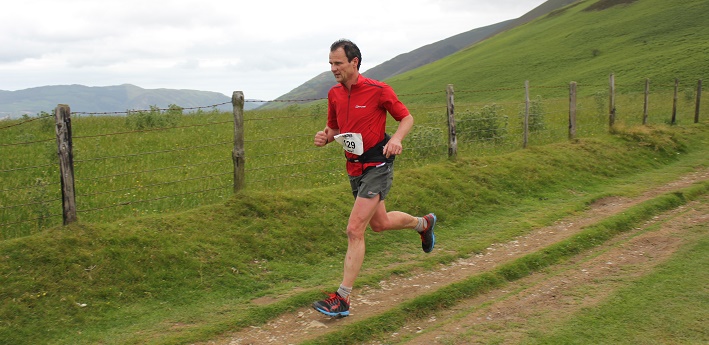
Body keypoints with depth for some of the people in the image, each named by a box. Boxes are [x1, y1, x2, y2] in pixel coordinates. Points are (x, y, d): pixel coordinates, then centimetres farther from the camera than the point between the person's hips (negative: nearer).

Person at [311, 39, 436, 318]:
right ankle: (423, 223, 51)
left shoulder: (379, 90, -13)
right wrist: (325, 137, -5)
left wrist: (396, 138, -24)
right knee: (379, 224, 22)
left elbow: (406, 118, -4)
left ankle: (342, 299, -9)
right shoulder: (334, 94, 4)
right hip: (354, 168, 8)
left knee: (354, 230, -14)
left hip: (377, 166, -7)